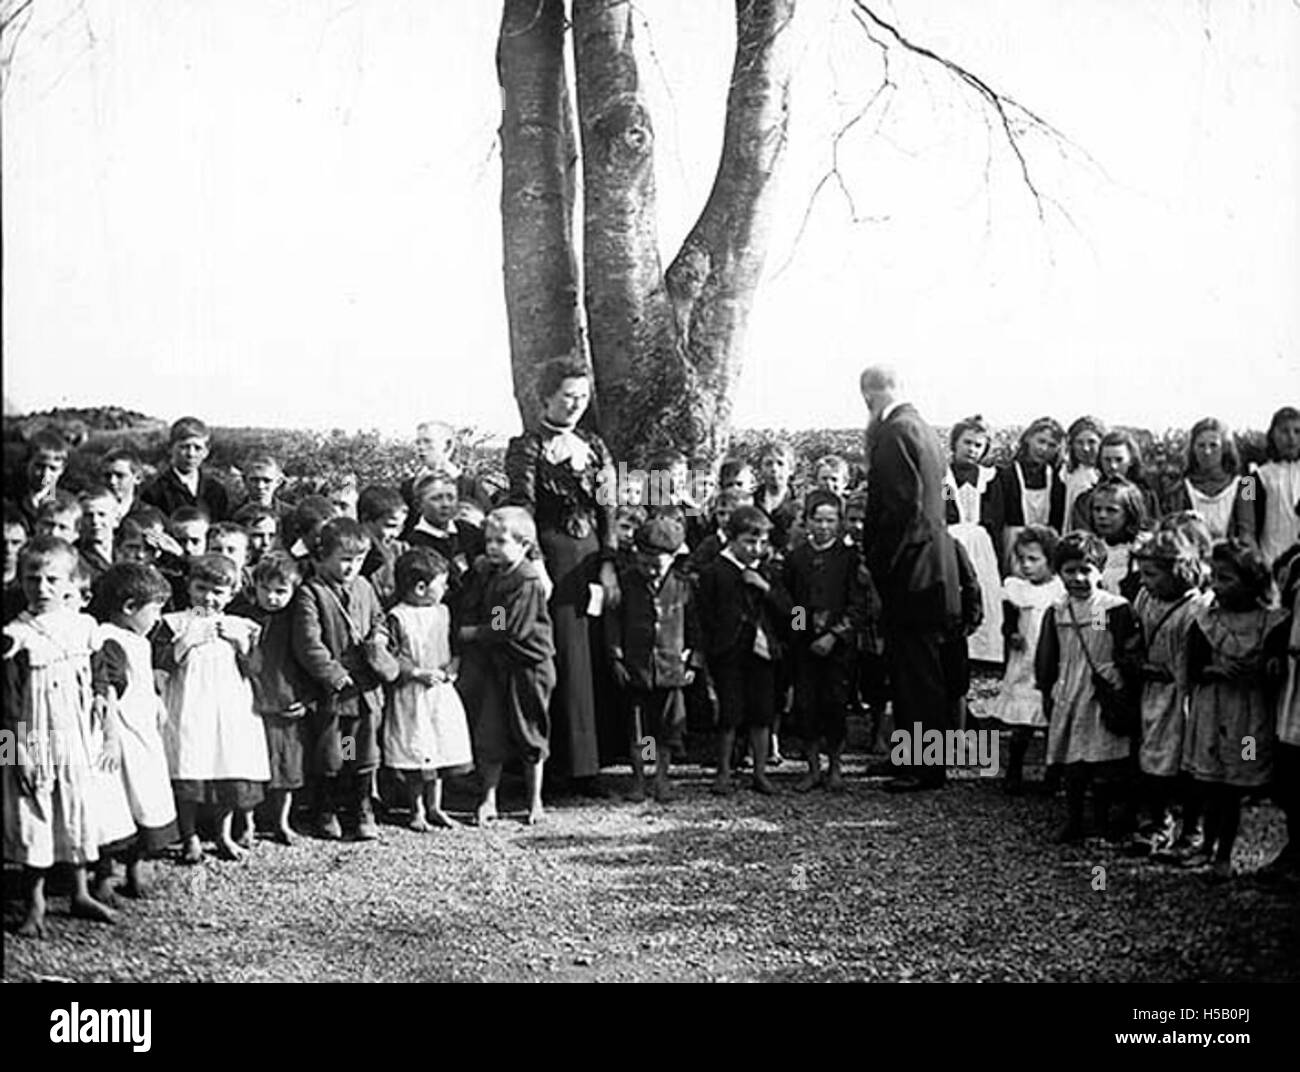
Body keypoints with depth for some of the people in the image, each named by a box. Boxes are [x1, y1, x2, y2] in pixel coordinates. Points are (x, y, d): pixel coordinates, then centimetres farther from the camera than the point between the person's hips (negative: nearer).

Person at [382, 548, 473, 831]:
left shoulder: (442, 612, 8)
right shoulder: (397, 617, -11)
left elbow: (453, 646, 16)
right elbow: (389, 658, -13)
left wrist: (452, 667, -2)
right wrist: (418, 673, -17)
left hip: (442, 691, 6)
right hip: (411, 695, -6)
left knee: (441, 751, 10)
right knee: (415, 755, -2)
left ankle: (434, 807, 23)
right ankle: (417, 811, 12)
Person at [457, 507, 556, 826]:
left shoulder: (528, 581, -20)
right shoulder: (483, 572, 3)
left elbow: (511, 629, -22)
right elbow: (471, 611, 9)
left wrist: (472, 633, -13)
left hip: (526, 665, -5)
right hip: (492, 664, 5)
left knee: (529, 736, 8)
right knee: (489, 733, 4)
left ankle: (535, 801, 21)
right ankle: (489, 800, 13)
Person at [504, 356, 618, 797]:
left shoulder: (595, 447, 15)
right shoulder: (526, 448, 1)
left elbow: (607, 511, 11)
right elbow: (522, 509, -6)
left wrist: (608, 563, 0)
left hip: (592, 558, 5)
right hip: (554, 557, -5)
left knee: (595, 659, 4)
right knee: (568, 663, -5)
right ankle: (578, 766, -1)